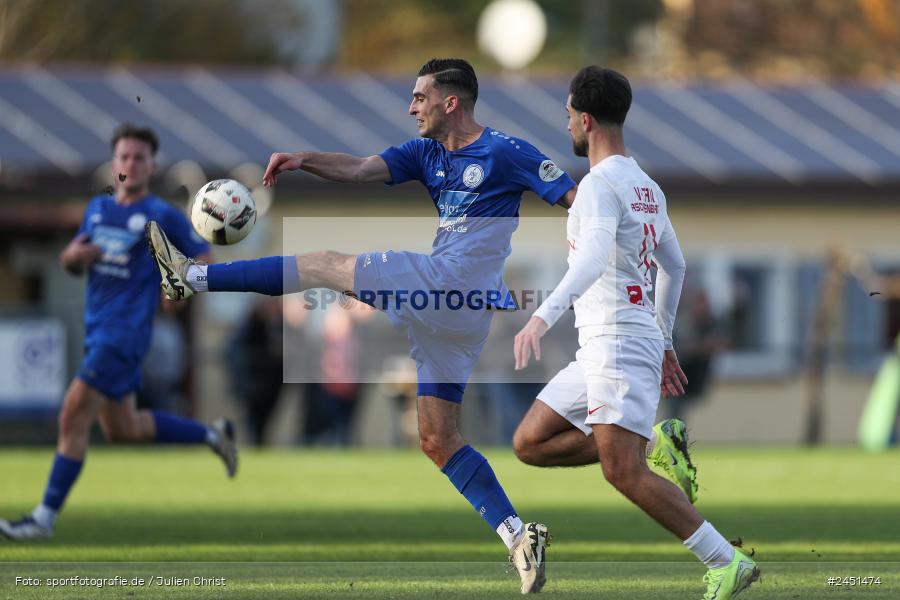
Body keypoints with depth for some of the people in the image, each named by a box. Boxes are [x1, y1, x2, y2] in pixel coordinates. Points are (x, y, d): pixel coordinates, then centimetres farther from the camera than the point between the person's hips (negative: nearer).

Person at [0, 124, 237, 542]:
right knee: (122, 430, 16)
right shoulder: (97, 208, 14)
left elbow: (204, 262, 1)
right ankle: (213, 435, 35)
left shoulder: (163, 216, -5)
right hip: (97, 331, 8)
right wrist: (72, 256, -1)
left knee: (74, 416, -14)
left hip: (125, 334, -8)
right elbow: (72, 263, 22)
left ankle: (45, 517, -10)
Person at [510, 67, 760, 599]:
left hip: (620, 342, -10)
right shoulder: (648, 187, 18)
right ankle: (655, 451, 6)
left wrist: (542, 317, -42)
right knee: (532, 442, 12)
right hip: (599, 351, 10)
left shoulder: (600, 184, -13)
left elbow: (593, 259, -30)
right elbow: (675, 267, 28)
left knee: (623, 473, -18)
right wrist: (664, 345, 34)